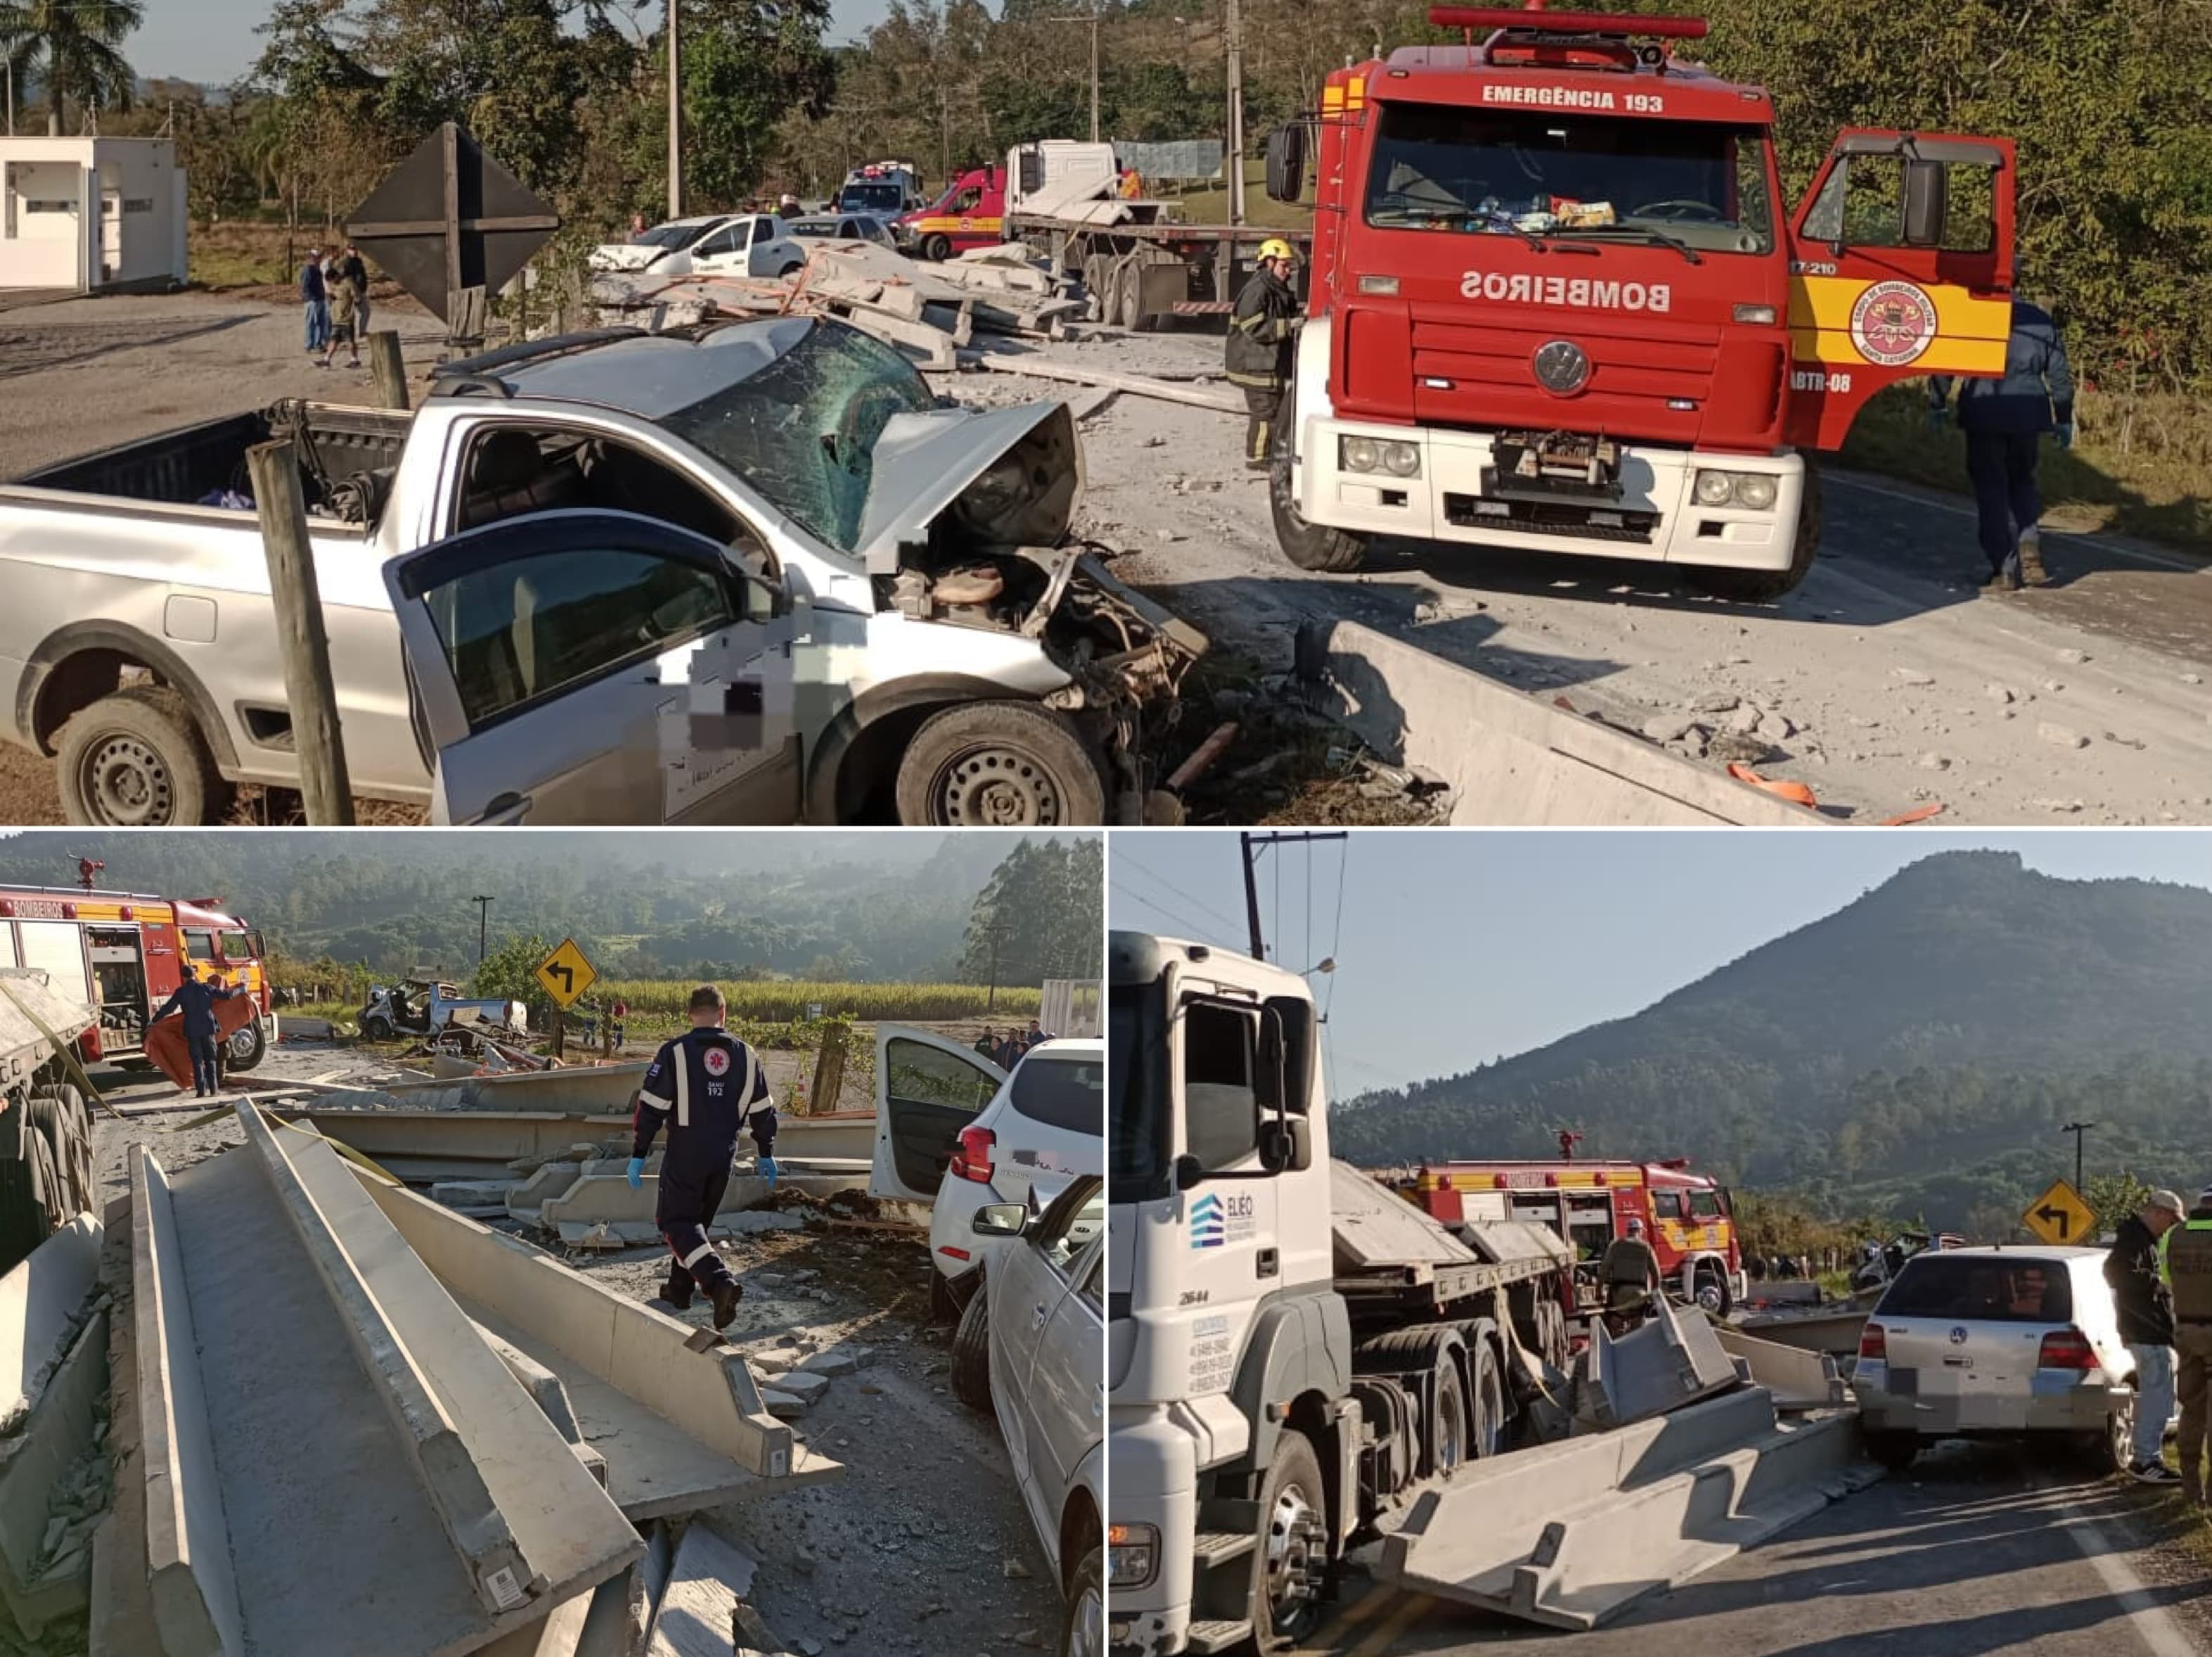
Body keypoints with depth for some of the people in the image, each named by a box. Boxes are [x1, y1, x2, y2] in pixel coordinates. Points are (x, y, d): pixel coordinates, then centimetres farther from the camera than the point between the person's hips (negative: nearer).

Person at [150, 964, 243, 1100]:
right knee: (210, 1061, 9)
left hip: (192, 1031, -1)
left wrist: (154, 1020, 10)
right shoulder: (206, 988, -2)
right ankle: (213, 1090, 6)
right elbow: (226, 995, 6)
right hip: (208, 1029, 1)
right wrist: (241, 991, 24)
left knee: (197, 1062, 3)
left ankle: (201, 1091, -2)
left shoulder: (181, 992, -5)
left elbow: (168, 1008, -2)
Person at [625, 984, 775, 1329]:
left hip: (685, 1154, -4)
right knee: (697, 1219, 20)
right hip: (723, 1157, 4)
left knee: (677, 1221, 0)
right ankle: (680, 1287, 27)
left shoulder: (674, 1053, -10)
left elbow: (650, 1107, -11)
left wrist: (638, 1155, -5)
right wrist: (766, 1154, 21)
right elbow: (762, 1110, 10)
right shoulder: (746, 1055, 3)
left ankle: (719, 1281, -21)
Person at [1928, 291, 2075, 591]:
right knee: (2021, 481, 22)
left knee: (1991, 490, 4)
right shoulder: (2041, 319, 9)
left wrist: (1937, 406, 2)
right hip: (2028, 416, 4)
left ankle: (2005, 569, 3)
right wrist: (2064, 419, 20)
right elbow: (2059, 374, 12)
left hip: (1985, 416, -4)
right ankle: (2030, 550, 1)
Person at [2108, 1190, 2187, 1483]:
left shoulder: (2143, 1239, 17)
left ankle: (2143, 1457, 24)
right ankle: (2147, 1461, -9)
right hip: (2148, 1330, -11)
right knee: (2159, 1396, -10)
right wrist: (2154, 1283, -20)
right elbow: (2115, 1272, -28)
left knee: (2151, 1395, 17)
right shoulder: (2135, 1239, -16)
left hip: (2147, 1331, 11)